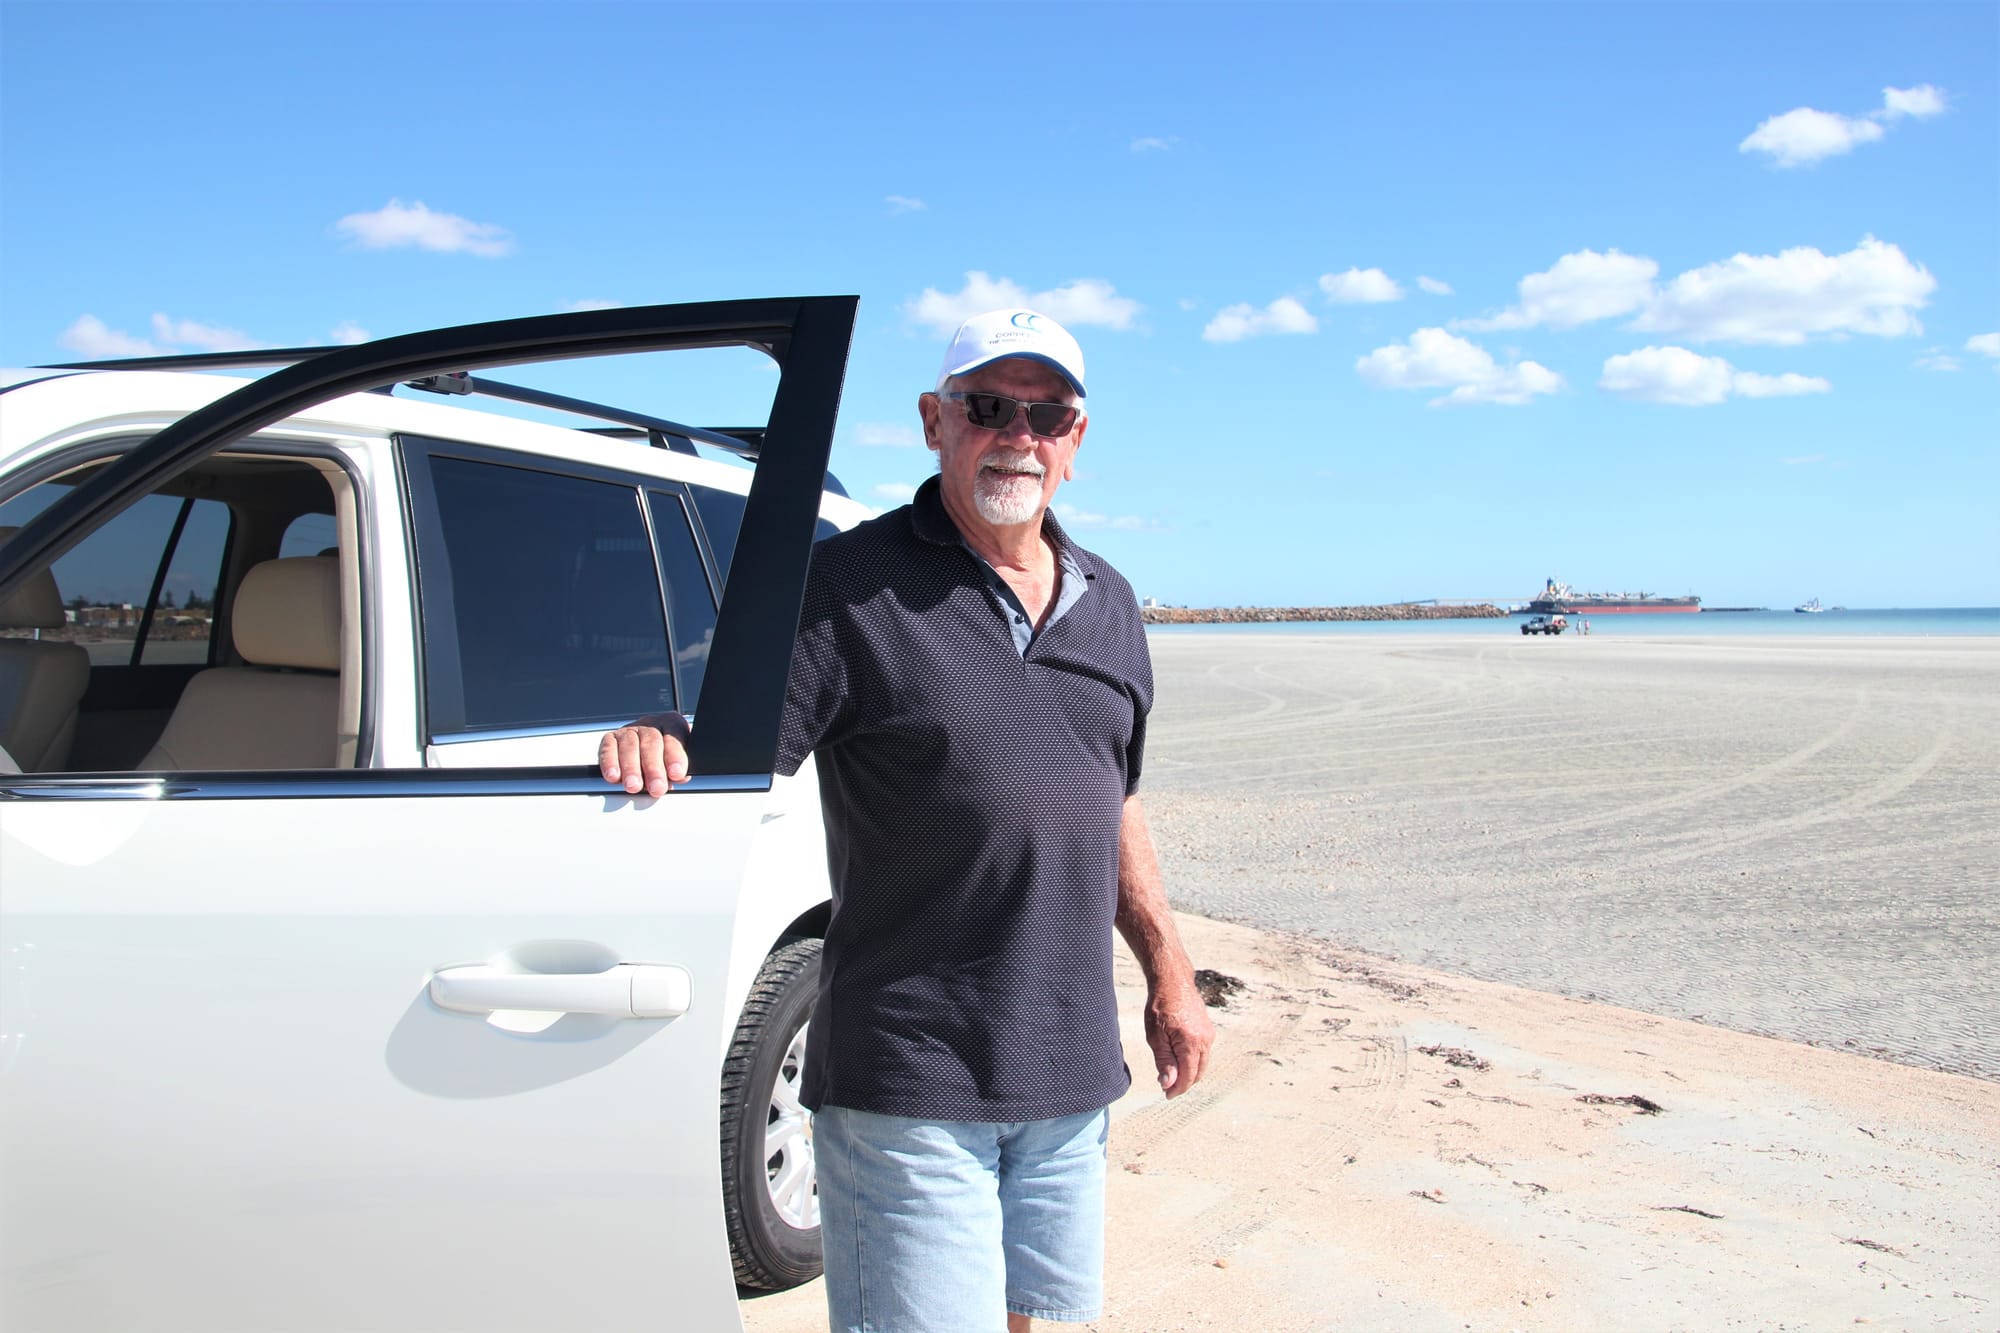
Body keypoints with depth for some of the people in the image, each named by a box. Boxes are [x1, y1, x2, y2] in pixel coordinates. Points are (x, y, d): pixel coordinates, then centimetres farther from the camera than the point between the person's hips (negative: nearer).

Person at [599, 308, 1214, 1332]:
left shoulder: (1108, 604, 13)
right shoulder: (854, 585, -7)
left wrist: (1168, 973, 19)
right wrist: (653, 742, -37)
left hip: (1071, 1076, 6)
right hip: (909, 1083, -6)